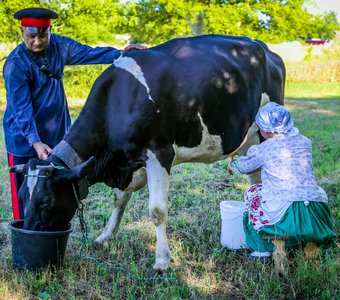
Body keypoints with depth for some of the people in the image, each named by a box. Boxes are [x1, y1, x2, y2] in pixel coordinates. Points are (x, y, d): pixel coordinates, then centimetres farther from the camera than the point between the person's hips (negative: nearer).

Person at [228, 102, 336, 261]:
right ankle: (310, 242, 23)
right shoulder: (305, 143, 12)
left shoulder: (263, 150, 0)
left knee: (253, 193, 23)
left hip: (286, 218, -4)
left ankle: (262, 250, 18)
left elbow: (241, 167, 19)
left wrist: (232, 165, 44)